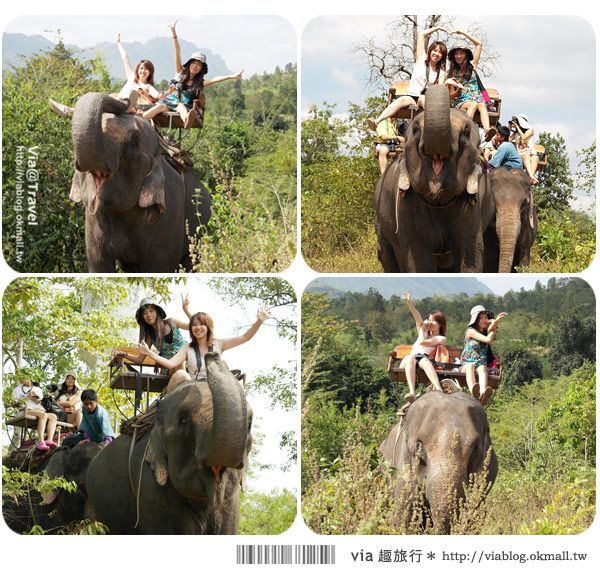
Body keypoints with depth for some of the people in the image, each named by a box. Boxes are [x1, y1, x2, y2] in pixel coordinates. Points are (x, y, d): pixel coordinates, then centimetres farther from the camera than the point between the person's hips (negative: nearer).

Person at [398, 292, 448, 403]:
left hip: (425, 360, -3)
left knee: (424, 360, -41)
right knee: (410, 358, -37)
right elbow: (416, 315, 15)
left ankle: (439, 389, -62)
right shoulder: (424, 332, 30)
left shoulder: (441, 339, 13)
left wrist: (422, 329, 14)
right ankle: (412, 392, -59)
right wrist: (409, 302, 2)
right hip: (408, 361, 3)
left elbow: (422, 342, -1)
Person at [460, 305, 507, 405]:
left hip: (481, 364, 3)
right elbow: (488, 340, -9)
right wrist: (494, 329, 3)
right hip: (466, 364, -3)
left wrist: (495, 323, -19)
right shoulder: (471, 331, 2)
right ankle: (473, 392, -72)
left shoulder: (486, 332, 19)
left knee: (482, 368, -34)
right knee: (471, 366, -39)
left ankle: (483, 395, -69)